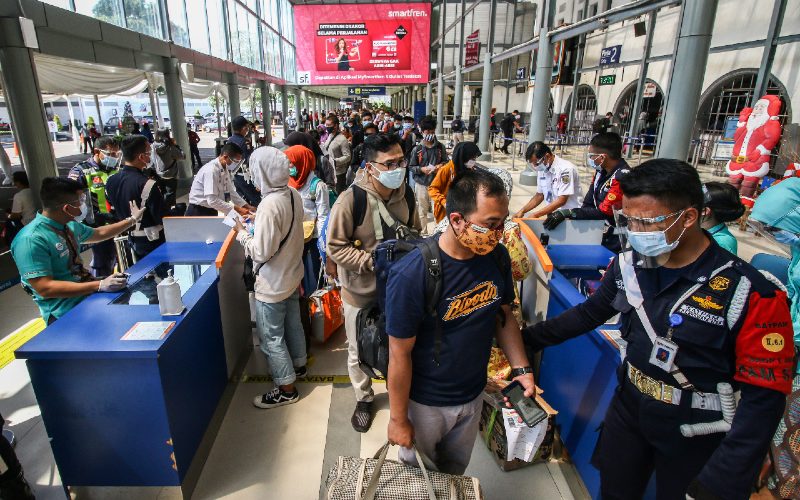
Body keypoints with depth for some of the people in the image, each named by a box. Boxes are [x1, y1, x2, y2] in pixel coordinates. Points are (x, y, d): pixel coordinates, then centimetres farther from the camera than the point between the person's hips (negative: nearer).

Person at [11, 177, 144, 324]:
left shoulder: (70, 225, 7)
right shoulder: (31, 240, -19)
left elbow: (99, 233, 28)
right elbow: (45, 288, -24)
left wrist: (132, 220, 32)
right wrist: (100, 286, -30)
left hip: (87, 295, 9)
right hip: (65, 312, -9)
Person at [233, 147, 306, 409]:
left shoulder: (269, 205, -29)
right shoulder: (293, 194, -3)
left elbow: (262, 251, -25)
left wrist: (242, 232, -11)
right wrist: (257, 223, 6)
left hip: (272, 285, -8)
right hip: (292, 275, 8)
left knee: (271, 337, 8)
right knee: (292, 324, 26)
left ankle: (286, 389, 23)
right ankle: (298, 365, 46)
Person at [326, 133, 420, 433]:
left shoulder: (406, 195, -7)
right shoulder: (351, 199, -23)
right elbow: (336, 248, -18)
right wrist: (375, 262, -24)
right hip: (361, 292, -3)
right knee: (359, 352, 17)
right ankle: (364, 399, 44)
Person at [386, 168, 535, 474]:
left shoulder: (497, 257, -12)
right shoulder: (412, 276, -31)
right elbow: (400, 354, -22)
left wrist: (521, 368, -6)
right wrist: (398, 418, -12)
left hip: (474, 393, 5)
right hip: (425, 402, -4)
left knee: (456, 469, 30)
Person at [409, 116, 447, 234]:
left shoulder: (440, 147, 2)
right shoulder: (417, 149, -4)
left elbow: (445, 161, 12)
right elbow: (411, 166, 0)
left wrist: (441, 165, -10)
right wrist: (422, 169, -17)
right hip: (421, 183, -1)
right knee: (422, 210, 9)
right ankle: (424, 232, 23)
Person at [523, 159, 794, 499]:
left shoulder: (749, 295, -23)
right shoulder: (629, 264, -10)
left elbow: (763, 396, -19)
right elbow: (589, 313, 5)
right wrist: (528, 337, 4)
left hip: (693, 438, -4)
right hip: (628, 411, 4)